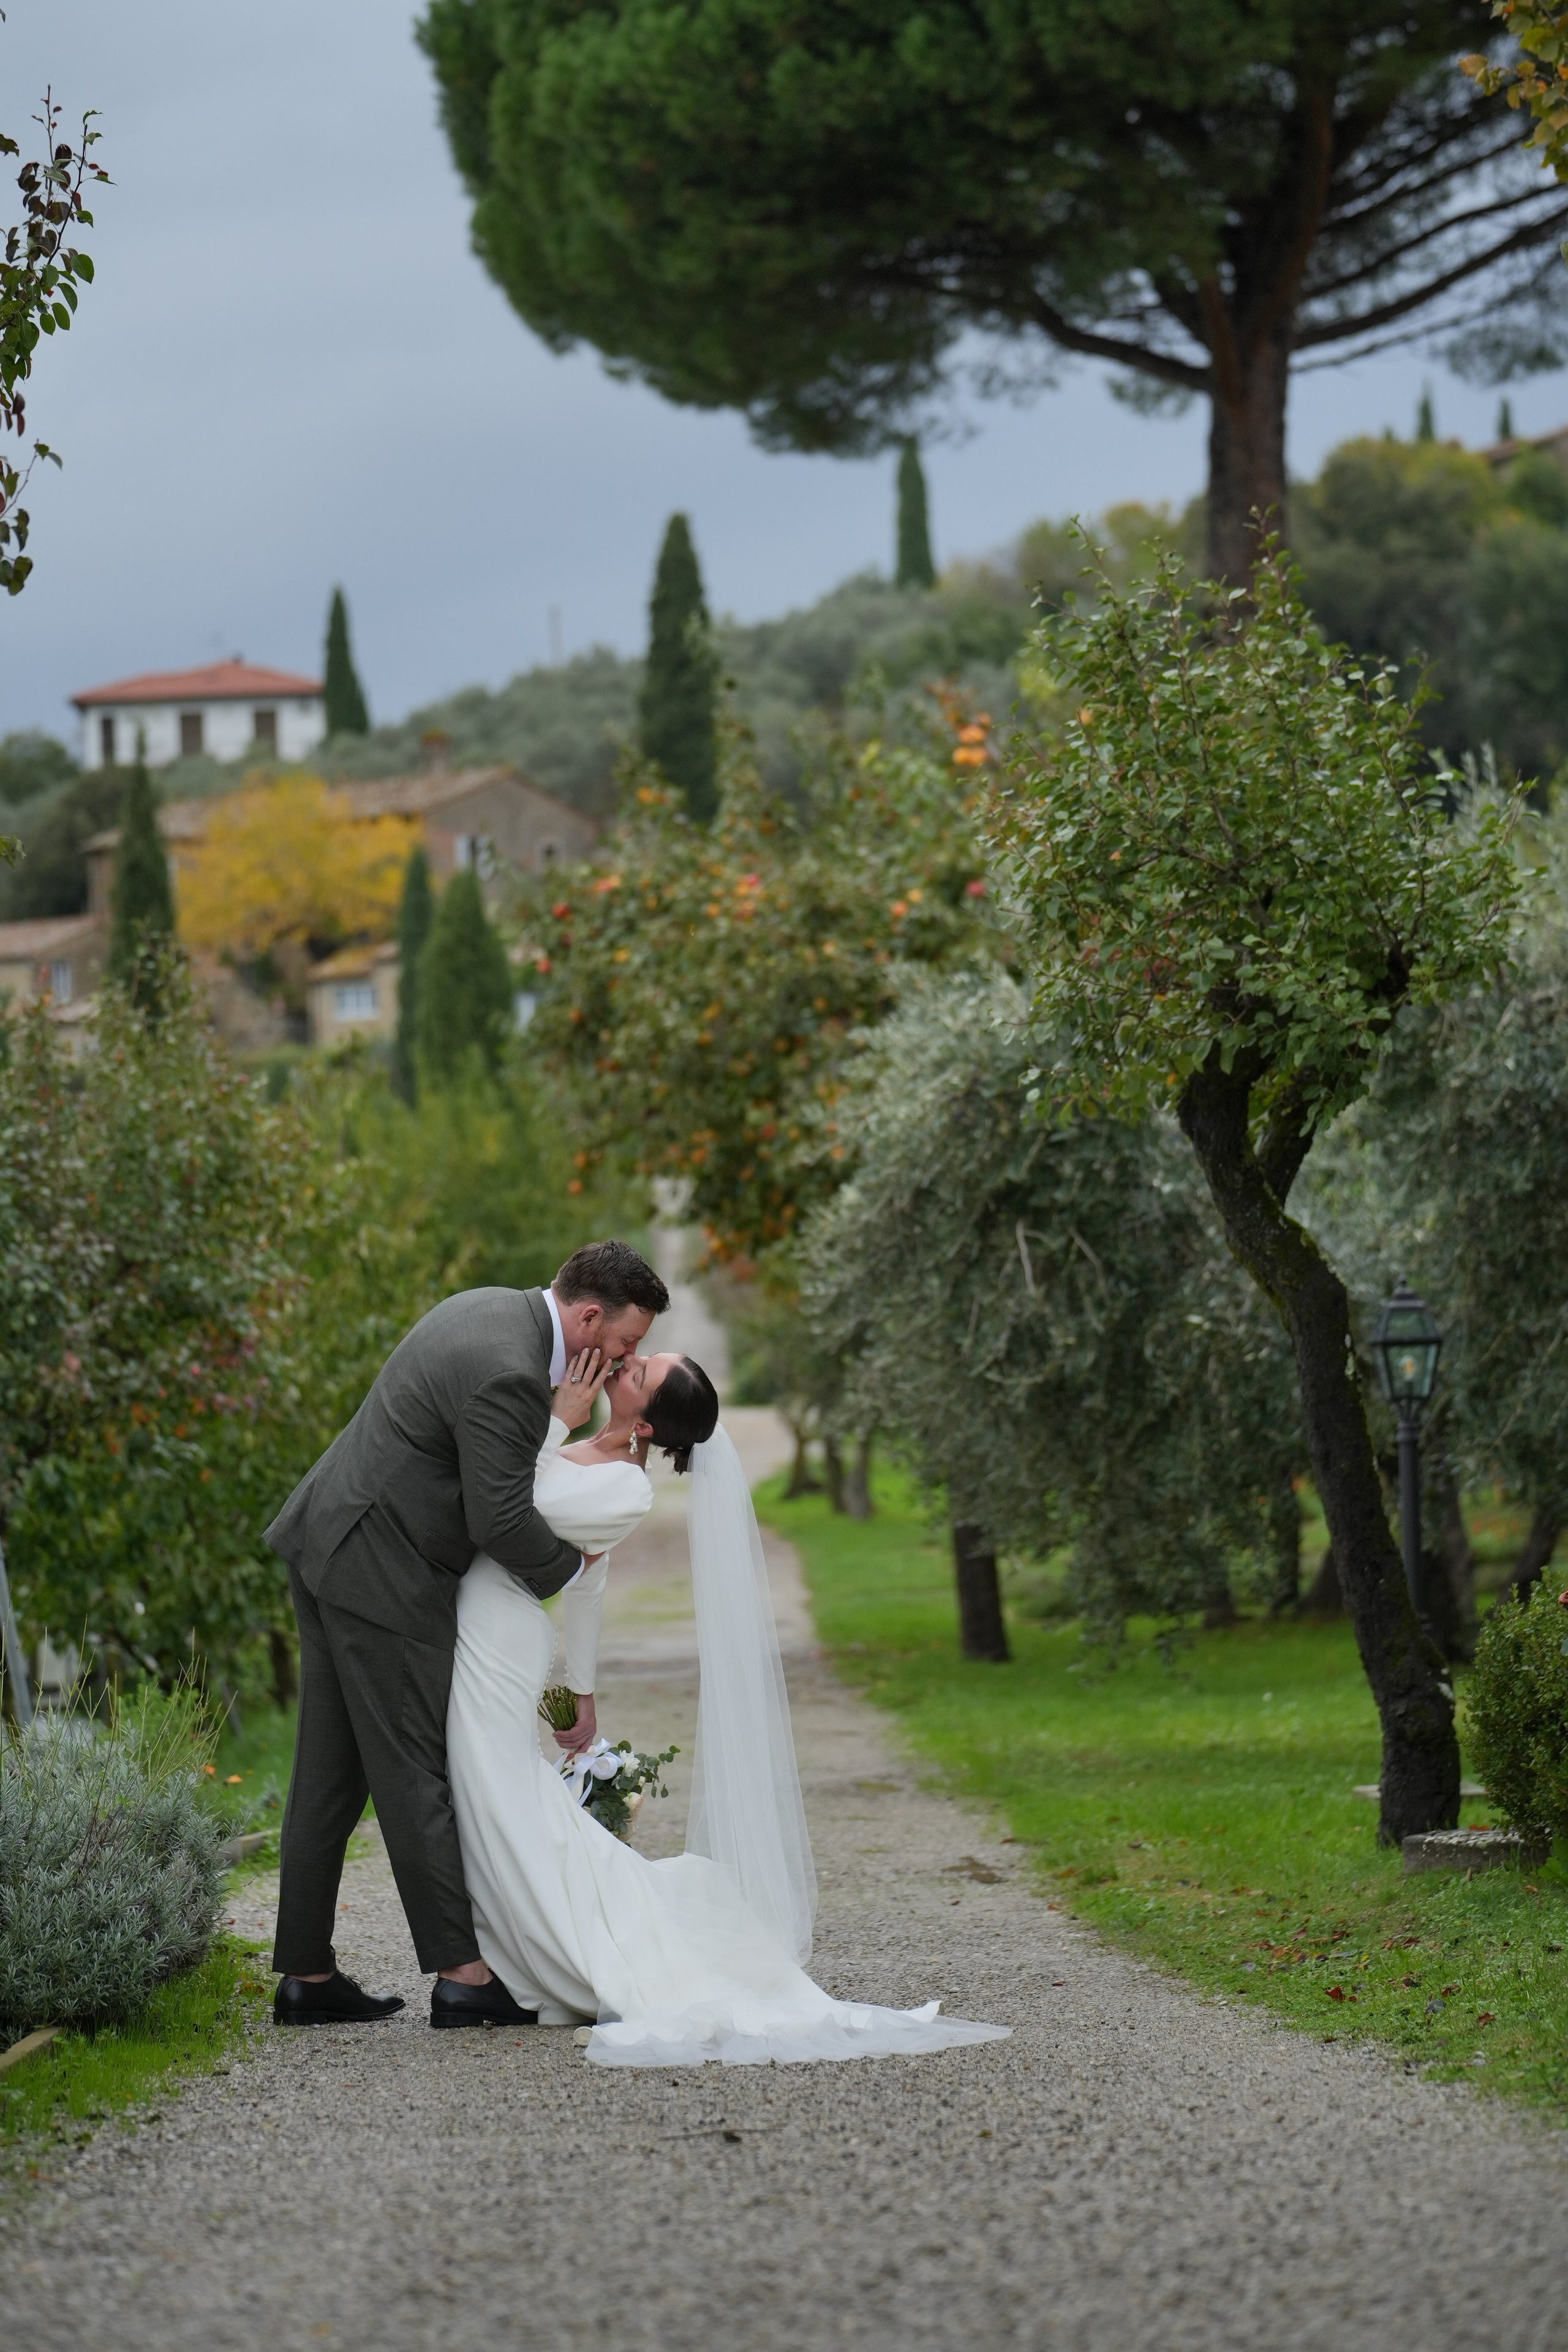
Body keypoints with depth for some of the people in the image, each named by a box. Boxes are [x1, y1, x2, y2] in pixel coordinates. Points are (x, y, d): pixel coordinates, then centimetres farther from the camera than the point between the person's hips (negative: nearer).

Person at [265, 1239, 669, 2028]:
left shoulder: (491, 1308, 10)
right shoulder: (509, 1374, -22)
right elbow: (501, 1522, -20)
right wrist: (569, 1564, -2)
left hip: (328, 1544, 10)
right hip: (381, 1572, -10)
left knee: (332, 1772, 10)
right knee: (412, 1771, -5)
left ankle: (307, 1974, 13)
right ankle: (460, 1975, -1)